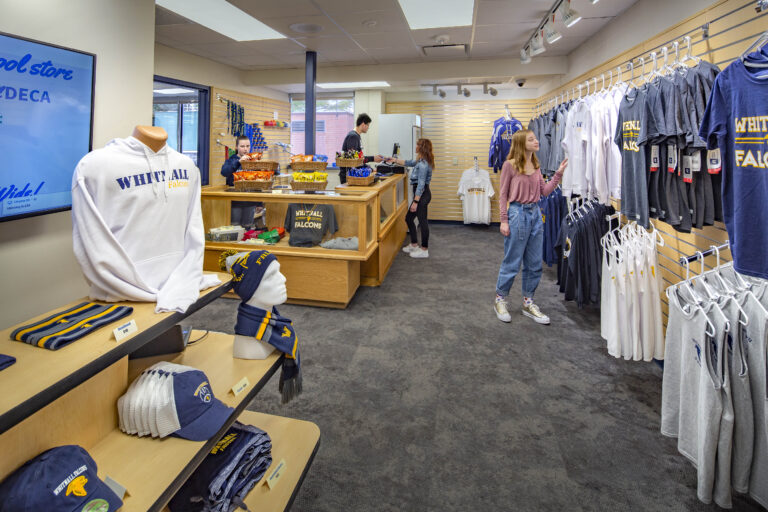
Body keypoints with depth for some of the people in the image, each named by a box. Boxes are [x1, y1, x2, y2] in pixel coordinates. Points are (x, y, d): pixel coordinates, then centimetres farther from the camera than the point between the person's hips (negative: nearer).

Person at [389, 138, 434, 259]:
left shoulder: (423, 164, -19)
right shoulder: (421, 161, 12)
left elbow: (421, 184, -23)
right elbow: (409, 163, 31)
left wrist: (415, 201, -23)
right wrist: (395, 160, 32)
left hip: (422, 195, -11)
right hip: (421, 194, 11)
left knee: (422, 221, -3)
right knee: (408, 218, 17)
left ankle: (424, 250, 7)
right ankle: (414, 245, 28)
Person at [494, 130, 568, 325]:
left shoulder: (536, 166, 10)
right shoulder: (510, 165, -8)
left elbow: (544, 191, 9)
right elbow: (503, 195, -7)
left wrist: (559, 173, 1)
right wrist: (504, 221, -11)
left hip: (535, 213, 7)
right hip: (518, 213, -7)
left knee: (535, 264, 11)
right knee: (511, 262, 2)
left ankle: (528, 303, 24)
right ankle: (500, 299, 20)